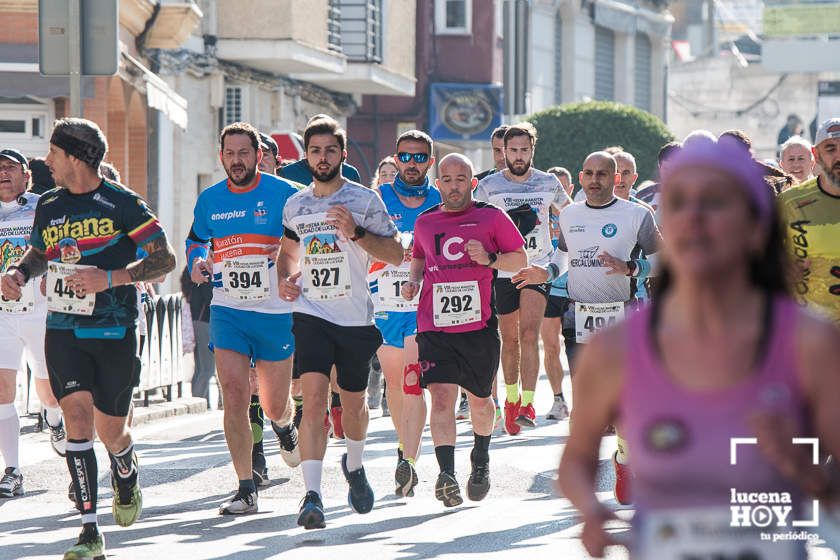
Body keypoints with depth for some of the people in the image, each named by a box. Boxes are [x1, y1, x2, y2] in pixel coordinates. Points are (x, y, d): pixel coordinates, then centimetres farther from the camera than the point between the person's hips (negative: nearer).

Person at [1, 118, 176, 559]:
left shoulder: (121, 204, -8)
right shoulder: (49, 205, 8)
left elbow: (164, 258, -8)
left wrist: (109, 278, -18)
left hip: (114, 332, -3)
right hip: (63, 330, 3)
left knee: (110, 430, 5)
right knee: (77, 416, -13)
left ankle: (126, 477, 44)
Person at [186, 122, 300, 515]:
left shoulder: (283, 194, -5)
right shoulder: (209, 200, 5)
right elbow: (196, 239, 21)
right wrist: (197, 264, 0)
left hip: (276, 312, -1)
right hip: (227, 311, 2)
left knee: (274, 405, 10)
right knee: (235, 399, -12)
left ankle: (286, 424, 49)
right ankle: (246, 490, -9)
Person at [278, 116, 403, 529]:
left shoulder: (364, 200, -3)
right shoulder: (295, 205, 8)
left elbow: (396, 255, -5)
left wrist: (356, 233, -20)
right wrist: (285, 279, 6)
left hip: (355, 317, -1)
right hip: (311, 313, 1)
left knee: (353, 403, 12)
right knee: (314, 395, -17)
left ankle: (354, 465, 44)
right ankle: (312, 495, -24)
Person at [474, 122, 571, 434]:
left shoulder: (548, 184, 3)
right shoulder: (488, 186, 0)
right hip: (502, 270, 1)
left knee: (529, 333, -15)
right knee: (509, 339, 8)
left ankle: (527, 403, -19)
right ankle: (511, 399, 25)